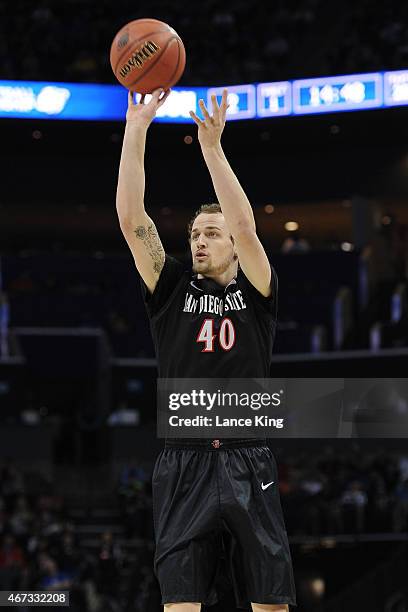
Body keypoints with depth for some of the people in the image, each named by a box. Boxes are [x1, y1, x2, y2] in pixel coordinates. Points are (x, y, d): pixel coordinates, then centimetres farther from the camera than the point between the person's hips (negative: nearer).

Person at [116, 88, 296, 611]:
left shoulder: (254, 293, 9)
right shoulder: (172, 289, 12)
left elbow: (244, 225, -9)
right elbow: (132, 220, 1)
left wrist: (212, 146, -13)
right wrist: (136, 131, -6)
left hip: (248, 467, 0)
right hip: (184, 465, 0)